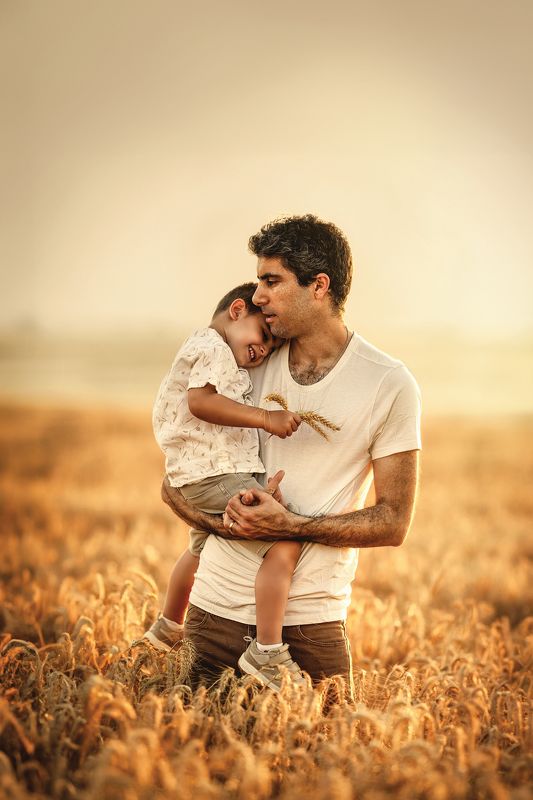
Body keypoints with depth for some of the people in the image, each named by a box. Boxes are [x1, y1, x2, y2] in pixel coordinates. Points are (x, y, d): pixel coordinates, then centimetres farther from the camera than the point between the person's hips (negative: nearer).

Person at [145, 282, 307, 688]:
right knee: (285, 544, -22)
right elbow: (201, 401, -27)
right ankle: (268, 652, -26)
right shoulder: (213, 347, -12)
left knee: (201, 551, 35)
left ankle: (168, 628, 56)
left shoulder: (198, 349, 20)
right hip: (215, 472, -12)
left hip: (201, 476, 12)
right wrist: (265, 418, -30)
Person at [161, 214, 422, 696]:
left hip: (310, 618, -2)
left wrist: (290, 526, -17)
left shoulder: (389, 384, -5)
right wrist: (222, 521, -13)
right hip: (217, 606, 2)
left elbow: (393, 523, -5)